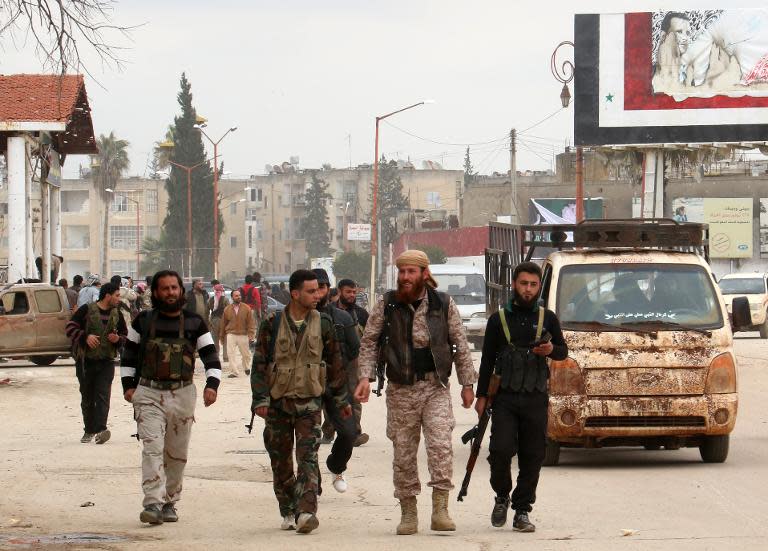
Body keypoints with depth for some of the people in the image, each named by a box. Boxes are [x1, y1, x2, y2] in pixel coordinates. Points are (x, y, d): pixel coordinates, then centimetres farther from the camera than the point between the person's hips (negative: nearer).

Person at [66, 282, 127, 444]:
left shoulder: (116, 314, 10)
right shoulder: (86, 310, -3)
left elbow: (124, 335, 20)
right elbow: (70, 328, -4)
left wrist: (118, 339, -3)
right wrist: (85, 336, -19)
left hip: (106, 361, 2)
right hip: (85, 361, -1)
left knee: (103, 396, -14)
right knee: (87, 398, 8)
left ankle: (100, 429, -23)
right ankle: (89, 430, 20)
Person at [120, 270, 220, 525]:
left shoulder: (194, 323, 4)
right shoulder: (143, 322, 5)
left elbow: (211, 357, 4)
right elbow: (128, 354, 14)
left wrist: (212, 385, -13)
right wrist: (128, 385, 2)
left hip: (182, 395, 2)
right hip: (149, 394, -1)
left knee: (177, 454, 9)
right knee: (152, 448, -15)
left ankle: (170, 503, 22)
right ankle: (153, 503, -23)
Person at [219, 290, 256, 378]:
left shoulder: (246, 308, -1)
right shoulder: (227, 309, 2)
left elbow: (251, 323, -1)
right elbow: (223, 324, 9)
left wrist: (251, 335, -9)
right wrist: (221, 337, 12)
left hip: (243, 335, 0)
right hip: (231, 335, 0)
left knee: (246, 354, 10)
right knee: (231, 354, -12)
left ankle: (247, 368, 37)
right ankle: (234, 372, -8)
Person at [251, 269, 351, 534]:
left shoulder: (322, 324, 4)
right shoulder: (272, 325, -2)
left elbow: (335, 363, 12)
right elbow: (260, 364, -1)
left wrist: (341, 400, 15)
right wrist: (260, 399, -10)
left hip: (309, 402, 0)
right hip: (278, 402, 0)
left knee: (308, 458, -14)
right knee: (281, 461, 8)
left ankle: (306, 512, -23)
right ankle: (288, 512, 22)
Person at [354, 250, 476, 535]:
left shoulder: (444, 304, 3)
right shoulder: (386, 305, 3)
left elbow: (460, 345, 9)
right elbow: (369, 342, 6)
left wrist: (467, 383, 8)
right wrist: (366, 377, -7)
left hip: (436, 387, -1)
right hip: (400, 389, 1)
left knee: (440, 445, -17)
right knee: (403, 453, 4)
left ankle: (440, 509, -16)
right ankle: (408, 513, 14)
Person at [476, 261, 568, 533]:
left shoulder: (547, 318, 9)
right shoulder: (499, 319, 6)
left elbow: (563, 351, 18)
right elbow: (487, 359, 9)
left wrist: (551, 350, -6)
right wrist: (481, 395, 5)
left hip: (536, 398, 1)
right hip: (505, 398, -1)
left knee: (532, 457, 0)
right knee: (501, 450, -13)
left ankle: (522, 511, 9)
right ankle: (502, 497, 12)